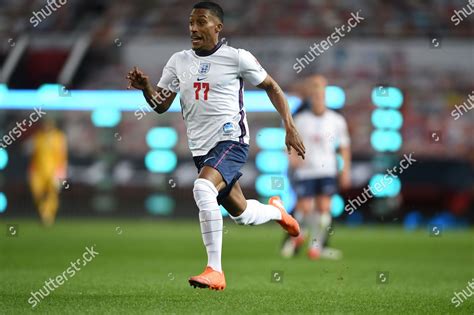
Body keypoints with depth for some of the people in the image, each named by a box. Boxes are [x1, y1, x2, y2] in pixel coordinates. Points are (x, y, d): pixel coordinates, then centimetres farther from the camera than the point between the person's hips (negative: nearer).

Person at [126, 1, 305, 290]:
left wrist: (290, 128, 1)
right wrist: (146, 87, -13)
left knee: (203, 188, -33)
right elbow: (161, 105, 9)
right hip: (201, 148, 6)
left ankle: (215, 271, -30)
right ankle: (276, 211, 53)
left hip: (231, 141, -6)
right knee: (241, 214, 17)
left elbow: (271, 87, 6)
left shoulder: (237, 58, -5)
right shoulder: (179, 61, 8)